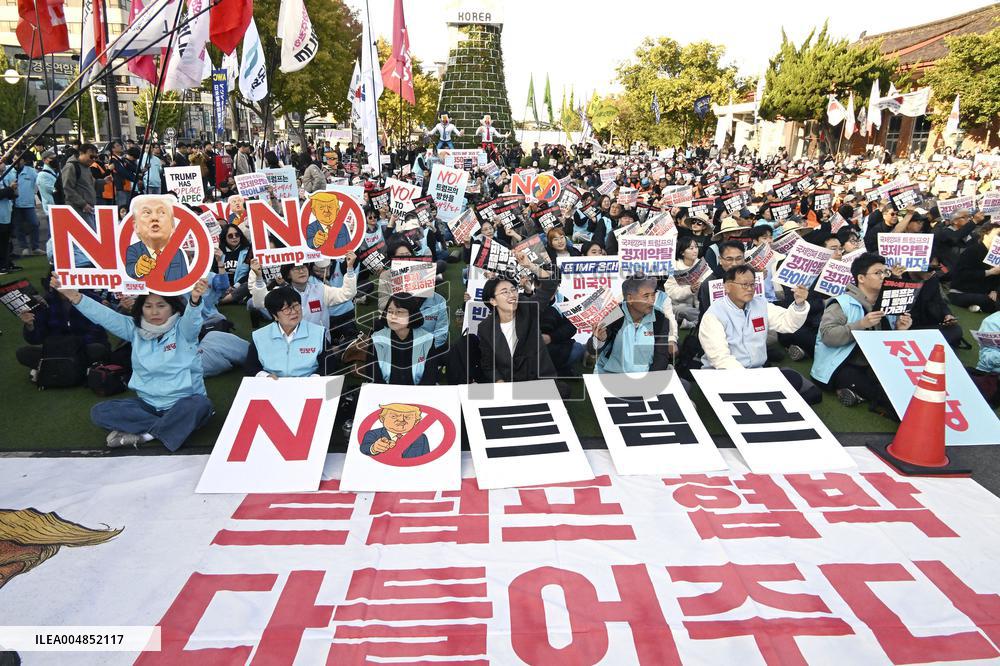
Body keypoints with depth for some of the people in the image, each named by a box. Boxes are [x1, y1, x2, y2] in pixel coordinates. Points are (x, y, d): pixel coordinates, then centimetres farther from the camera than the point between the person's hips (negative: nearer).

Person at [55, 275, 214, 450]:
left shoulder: (182, 328, -6)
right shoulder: (135, 329, 7)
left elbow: (191, 317, -28)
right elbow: (104, 316, -2)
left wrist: (194, 299, -52)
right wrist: (73, 295, -17)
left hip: (184, 402, -4)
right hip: (148, 404, 4)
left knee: (201, 405, -37)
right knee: (99, 412, -13)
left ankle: (142, 433, -19)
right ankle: (166, 427, -20)